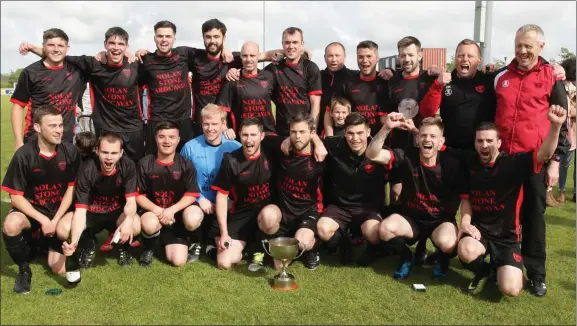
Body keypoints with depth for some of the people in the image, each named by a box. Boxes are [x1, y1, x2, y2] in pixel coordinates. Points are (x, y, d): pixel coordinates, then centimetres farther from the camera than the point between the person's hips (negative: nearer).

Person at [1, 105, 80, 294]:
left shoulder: (70, 152, -11)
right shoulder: (23, 155, -16)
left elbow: (71, 189, -3)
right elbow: (16, 196, -13)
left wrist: (56, 220, -13)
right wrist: (42, 220, -22)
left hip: (60, 211, 1)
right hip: (31, 210, -1)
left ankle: (50, 243, 27)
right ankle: (24, 269, -9)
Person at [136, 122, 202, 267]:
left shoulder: (186, 165, -7)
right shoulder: (145, 164, -8)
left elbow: (192, 195, -8)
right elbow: (139, 195, -6)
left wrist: (171, 210, -23)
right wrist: (157, 210, -22)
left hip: (178, 212, 0)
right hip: (154, 211, 0)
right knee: (150, 224, -38)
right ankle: (148, 249, 0)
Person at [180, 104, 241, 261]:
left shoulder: (235, 147, -4)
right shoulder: (190, 147, -5)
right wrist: (200, 198, -12)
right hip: (198, 201, 0)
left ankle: (212, 242, 12)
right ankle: (196, 243, 7)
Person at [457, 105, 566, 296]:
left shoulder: (513, 163, -11)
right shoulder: (469, 164, 0)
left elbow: (544, 154, -28)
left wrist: (556, 125, -44)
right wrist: (465, 221, -8)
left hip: (507, 236, -1)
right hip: (479, 229, 2)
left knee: (510, 289, -18)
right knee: (466, 252, -35)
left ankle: (499, 267, 20)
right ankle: (482, 271, 4)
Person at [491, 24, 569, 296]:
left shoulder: (552, 78, 1)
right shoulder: (500, 77, 9)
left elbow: (561, 122, 1)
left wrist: (555, 160, -4)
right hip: (502, 157, 3)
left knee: (534, 215, 5)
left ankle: (536, 273, 17)